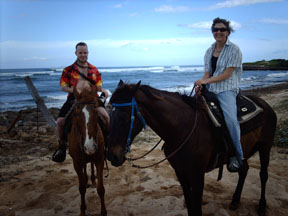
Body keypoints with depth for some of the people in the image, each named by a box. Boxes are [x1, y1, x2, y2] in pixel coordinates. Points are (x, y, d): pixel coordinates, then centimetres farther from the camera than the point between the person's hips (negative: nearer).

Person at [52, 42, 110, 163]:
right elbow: (63, 87, 2)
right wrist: (75, 90, -17)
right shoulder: (69, 70, 6)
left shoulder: (94, 70, 14)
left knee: (106, 116, -23)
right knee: (60, 121, -17)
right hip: (74, 99, 0)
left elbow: (98, 86, 17)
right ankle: (61, 146, 8)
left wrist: (103, 90, -7)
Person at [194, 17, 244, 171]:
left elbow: (227, 74, -10)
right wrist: (201, 85, -11)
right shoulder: (209, 51, 14)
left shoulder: (234, 49, -3)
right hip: (210, 88, 6)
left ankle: (238, 155, -10)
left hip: (227, 89, -6)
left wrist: (207, 81, -17)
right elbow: (207, 73, 10)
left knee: (230, 118, -26)